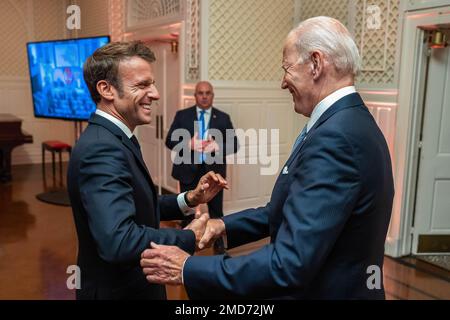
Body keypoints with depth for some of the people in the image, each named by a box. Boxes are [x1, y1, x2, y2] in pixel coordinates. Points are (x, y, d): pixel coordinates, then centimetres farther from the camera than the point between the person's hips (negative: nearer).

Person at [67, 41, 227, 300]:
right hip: (118, 291, -9)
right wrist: (189, 237, -23)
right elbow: (118, 242, -37)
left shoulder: (112, 139, 4)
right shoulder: (102, 149, -27)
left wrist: (189, 200, -3)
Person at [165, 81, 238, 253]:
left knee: (216, 211, 13)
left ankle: (219, 244, 30)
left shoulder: (223, 118, 3)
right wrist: (189, 144, -21)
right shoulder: (182, 115, 2)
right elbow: (169, 141, -3)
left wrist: (218, 146, -22)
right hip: (189, 171, 0)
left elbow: (234, 145, -1)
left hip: (214, 171, 1)